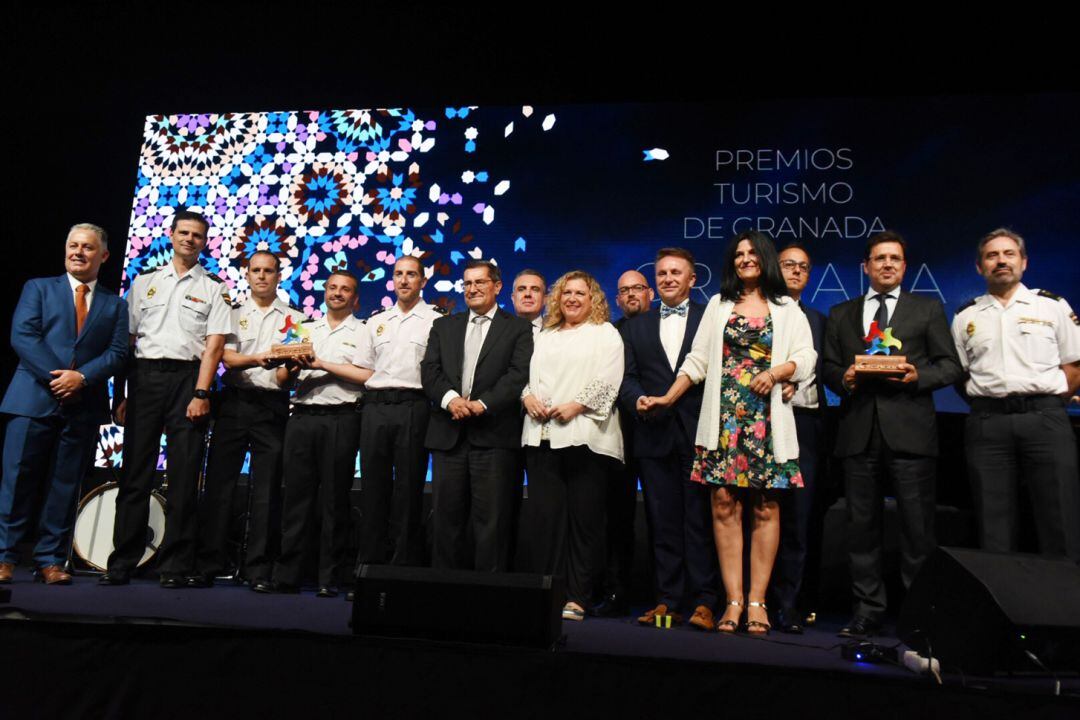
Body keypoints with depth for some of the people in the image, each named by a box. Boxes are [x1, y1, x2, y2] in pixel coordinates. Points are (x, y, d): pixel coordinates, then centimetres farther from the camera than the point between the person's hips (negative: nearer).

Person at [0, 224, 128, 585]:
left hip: (84, 405, 1)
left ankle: (50, 561, 10)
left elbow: (118, 352, 4)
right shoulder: (39, 288, 13)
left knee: (65, 487, 3)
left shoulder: (115, 304, 16)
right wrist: (55, 377, -13)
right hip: (34, 399, -1)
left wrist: (82, 377, -13)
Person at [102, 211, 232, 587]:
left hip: (188, 377, -2)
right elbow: (126, 340, 10)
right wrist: (119, 394, 4)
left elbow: (215, 344, -2)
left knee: (184, 475, -1)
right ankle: (121, 563, 10)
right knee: (135, 470, 3)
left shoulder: (214, 288, 7)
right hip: (144, 376, 2)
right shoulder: (144, 281, 14)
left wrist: (201, 394, -13)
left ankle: (175, 566, 6)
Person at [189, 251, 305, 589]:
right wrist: (258, 359, -21)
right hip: (235, 401, 1)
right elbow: (228, 358, -1)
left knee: (267, 491, 0)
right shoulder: (234, 314, 13)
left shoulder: (295, 319, 13)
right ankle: (207, 566, 7)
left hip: (274, 405, 0)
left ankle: (258, 570, 8)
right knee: (219, 484, 0)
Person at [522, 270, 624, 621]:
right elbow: (528, 374, 20)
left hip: (584, 435, -4)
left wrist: (576, 405, -14)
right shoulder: (544, 335, 25)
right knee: (546, 516, 2)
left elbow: (608, 381, -4)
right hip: (541, 433, 5)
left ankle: (577, 597, 2)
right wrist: (527, 396, -1)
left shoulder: (604, 333, 9)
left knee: (584, 519, -3)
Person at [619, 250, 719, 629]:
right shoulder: (636, 327, 17)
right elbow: (626, 378, 9)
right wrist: (639, 400, -11)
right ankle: (668, 600, 13)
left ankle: (703, 602, 5)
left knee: (700, 519, -1)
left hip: (698, 434, -3)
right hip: (654, 435, 3)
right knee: (663, 520, 6)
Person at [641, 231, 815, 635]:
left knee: (765, 508, -2)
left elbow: (806, 357, 5)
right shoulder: (718, 305, 17)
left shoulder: (787, 309, 13)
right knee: (724, 505, -4)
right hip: (725, 417, 1)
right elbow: (698, 359, 12)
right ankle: (734, 600, 1)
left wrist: (777, 372, -14)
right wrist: (668, 398, 4)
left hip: (767, 418, -1)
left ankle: (756, 600, 4)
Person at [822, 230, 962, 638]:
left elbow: (950, 365, 7)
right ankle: (867, 610, 14)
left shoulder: (928, 309, 12)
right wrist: (844, 379, -7)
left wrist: (919, 376, -12)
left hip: (909, 431, -2)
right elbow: (829, 367, 14)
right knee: (861, 524, 5)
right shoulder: (841, 314, 17)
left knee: (917, 525, -1)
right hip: (859, 431, 2)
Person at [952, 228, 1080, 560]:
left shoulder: (1053, 306, 9)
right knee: (994, 530, 5)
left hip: (1045, 419, -1)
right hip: (987, 424, 1)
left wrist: (1046, 404, 2)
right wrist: (988, 406, 4)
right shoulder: (965, 317, 12)